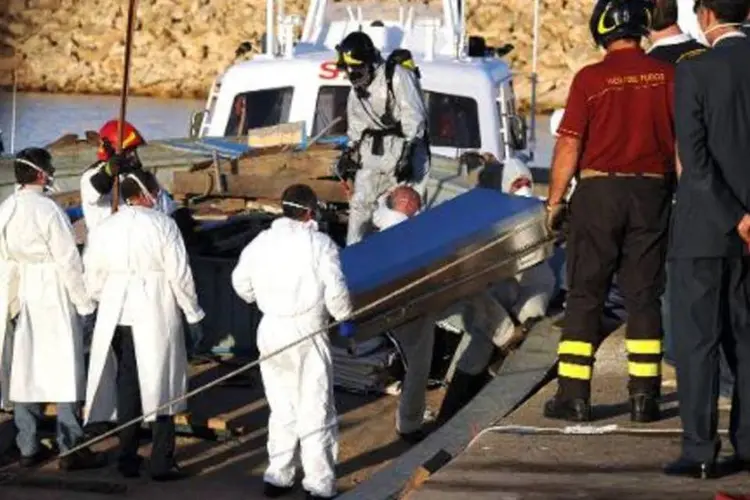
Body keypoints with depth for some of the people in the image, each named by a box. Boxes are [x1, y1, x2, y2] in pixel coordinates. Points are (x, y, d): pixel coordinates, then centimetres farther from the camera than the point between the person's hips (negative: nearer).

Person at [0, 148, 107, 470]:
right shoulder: (48, 210, -16)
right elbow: (68, 260, -15)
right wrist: (84, 302, -7)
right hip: (52, 298, -7)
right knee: (63, 371, -2)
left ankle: (28, 447, 15)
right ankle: (71, 449, -1)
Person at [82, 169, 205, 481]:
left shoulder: (104, 228, 4)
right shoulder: (162, 224, -8)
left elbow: (92, 279, 6)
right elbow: (179, 275, -8)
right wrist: (193, 314, 2)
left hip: (117, 317, 4)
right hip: (156, 316, -4)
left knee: (126, 386, 13)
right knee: (160, 386, 4)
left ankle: (128, 460, 15)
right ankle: (162, 463, 5)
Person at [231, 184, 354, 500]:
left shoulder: (260, 243, 3)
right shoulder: (320, 244, -11)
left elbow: (241, 284, 12)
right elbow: (335, 292, -13)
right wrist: (345, 319, 5)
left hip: (270, 331, 5)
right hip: (306, 335, -5)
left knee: (281, 409, 19)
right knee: (315, 411, 3)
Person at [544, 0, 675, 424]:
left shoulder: (590, 79, -8)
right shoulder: (667, 76, -2)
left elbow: (569, 145, -7)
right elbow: (684, 142, 2)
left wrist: (555, 201, 2)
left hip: (599, 192, -2)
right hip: (651, 193, 2)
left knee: (585, 296, 4)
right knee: (644, 295, 9)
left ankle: (574, 395, 2)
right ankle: (645, 396, 7)